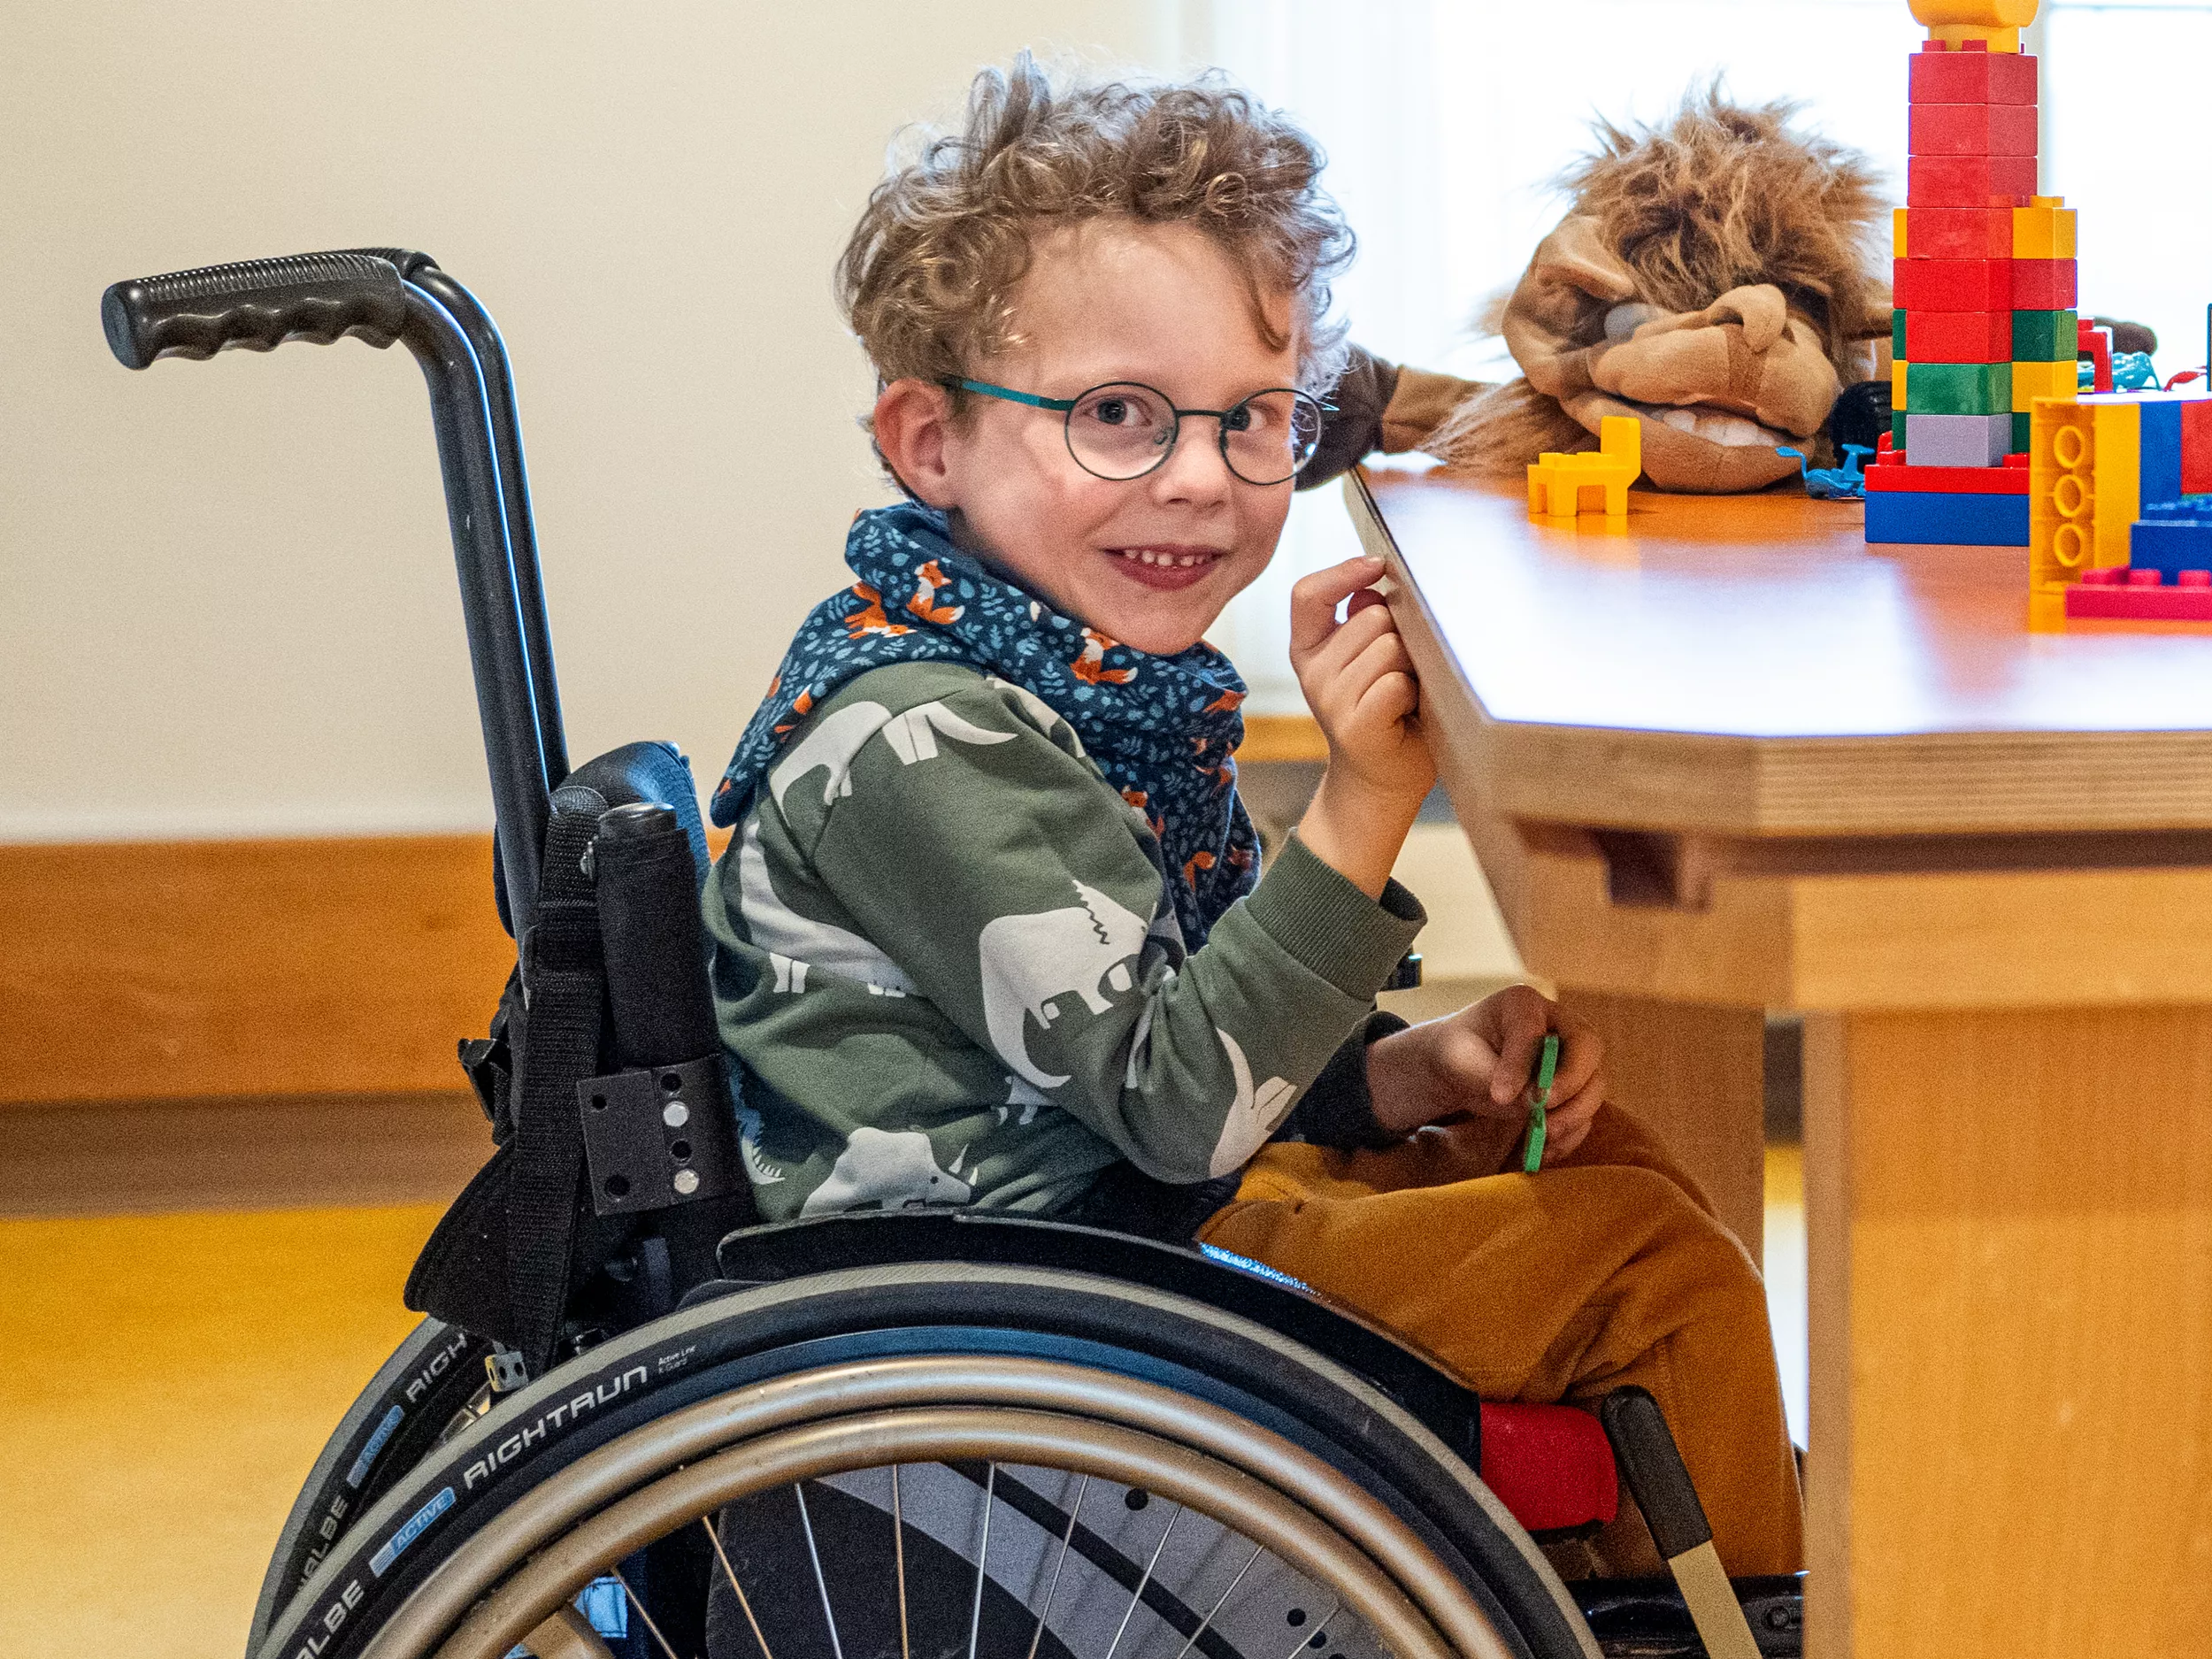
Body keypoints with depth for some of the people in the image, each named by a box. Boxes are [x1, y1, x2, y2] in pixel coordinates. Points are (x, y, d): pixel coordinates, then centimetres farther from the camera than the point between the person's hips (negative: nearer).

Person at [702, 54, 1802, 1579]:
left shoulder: (1094, 674, 6)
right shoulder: (920, 740, -24)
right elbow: (1173, 1103, -26)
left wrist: (1412, 1074, -3)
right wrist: (1362, 806, -32)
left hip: (1143, 1212, 10)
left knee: (1591, 1154, 19)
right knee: (1656, 1263, -8)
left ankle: (1646, 1563, 32)